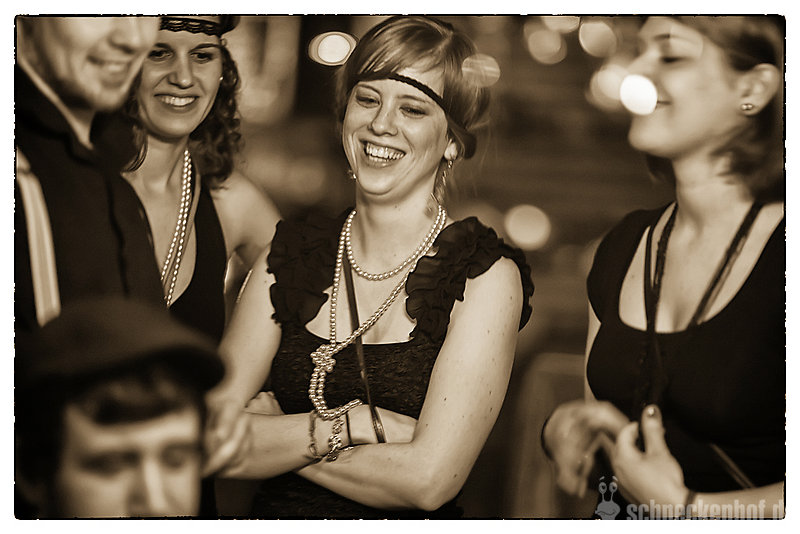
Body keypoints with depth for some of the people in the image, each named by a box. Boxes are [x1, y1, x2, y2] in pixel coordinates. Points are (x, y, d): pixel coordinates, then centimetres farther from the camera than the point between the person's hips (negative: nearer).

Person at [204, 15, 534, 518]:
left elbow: (429, 480, -13)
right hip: (277, 516, 3)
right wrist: (353, 423, -13)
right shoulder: (291, 254, 4)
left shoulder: (487, 275, -5)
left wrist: (270, 435, -6)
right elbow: (209, 440, -2)